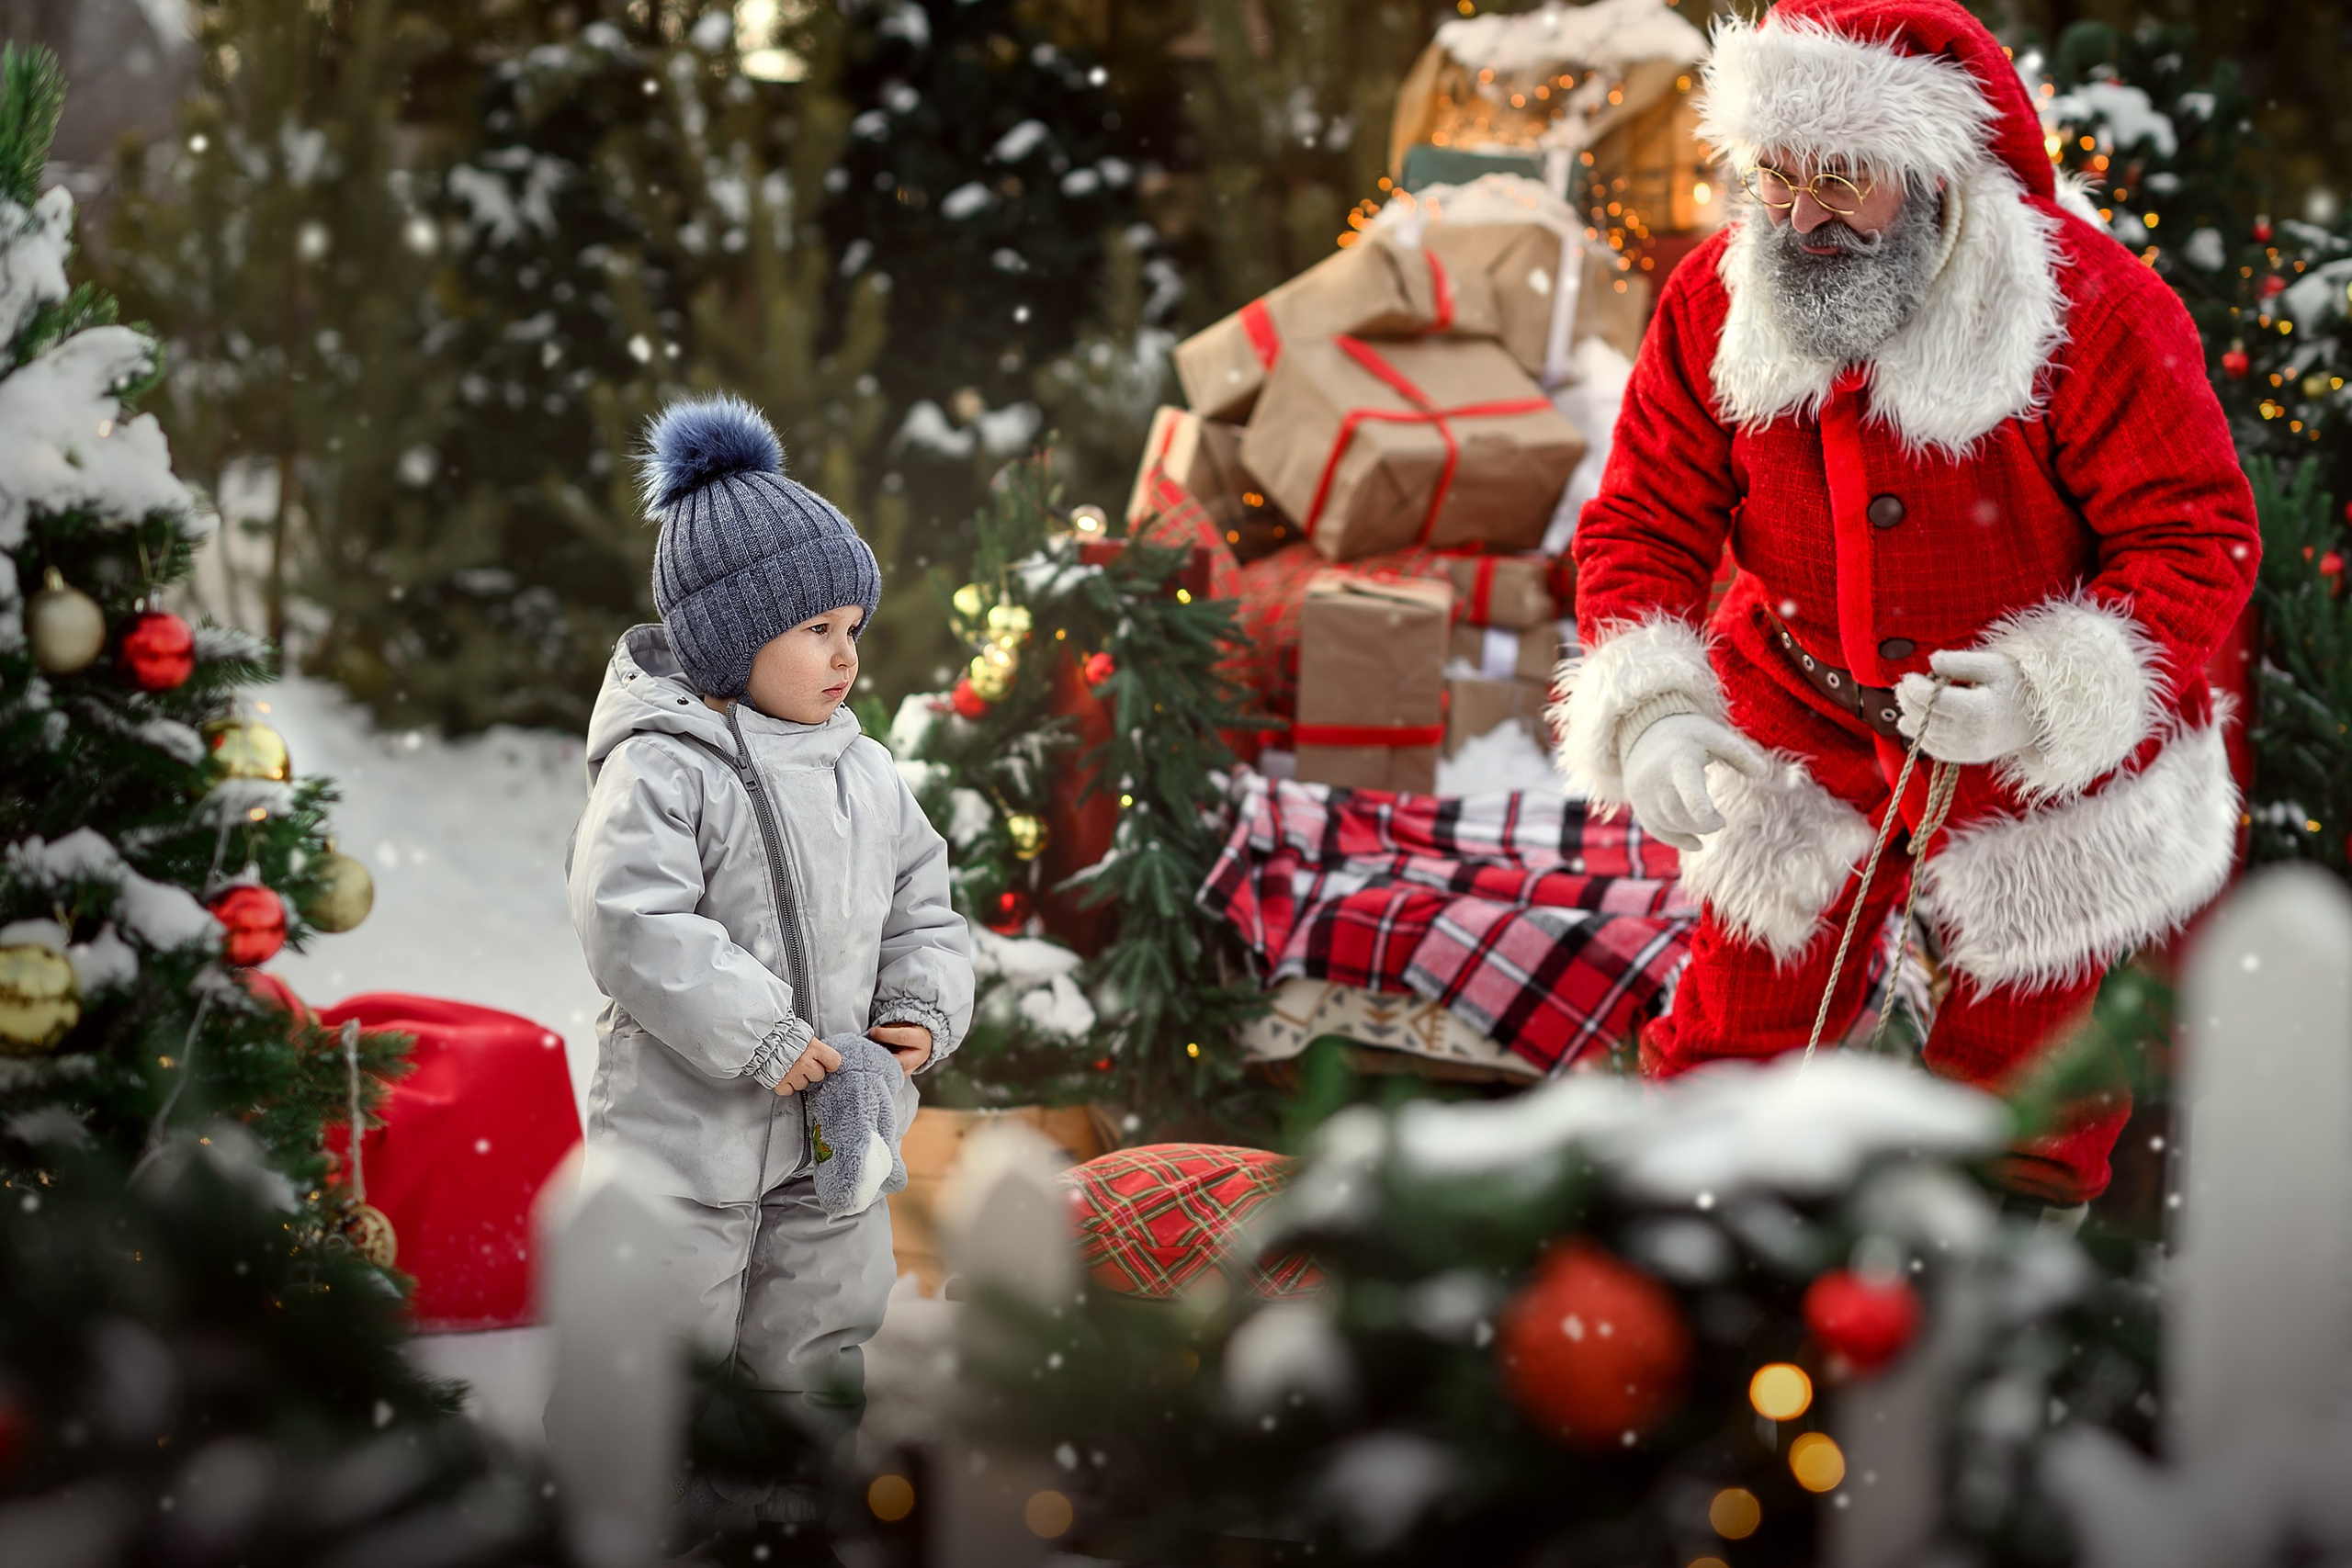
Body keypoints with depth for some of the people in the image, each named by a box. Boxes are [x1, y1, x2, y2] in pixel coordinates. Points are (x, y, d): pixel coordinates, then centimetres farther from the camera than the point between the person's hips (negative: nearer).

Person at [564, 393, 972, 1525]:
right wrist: (764, 1040, -26)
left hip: (836, 1134, 7)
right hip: (687, 1131, -7)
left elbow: (921, 908, 15)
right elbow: (635, 926, -24)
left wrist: (922, 1012, -4)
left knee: (815, 1360, 16)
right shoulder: (660, 770, -15)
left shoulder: (866, 775, 8)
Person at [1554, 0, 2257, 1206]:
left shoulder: (2093, 308, -25)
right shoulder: (1718, 301, -13)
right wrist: (1650, 707, -25)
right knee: (1734, 1038, 10)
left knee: (2018, 1085, 15)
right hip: (1801, 732, 2)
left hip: (2046, 765, -2)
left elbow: (2199, 540, -20)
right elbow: (1643, 520, -7)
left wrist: (2052, 695, -35)